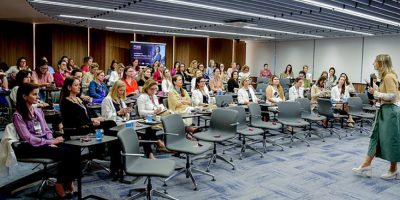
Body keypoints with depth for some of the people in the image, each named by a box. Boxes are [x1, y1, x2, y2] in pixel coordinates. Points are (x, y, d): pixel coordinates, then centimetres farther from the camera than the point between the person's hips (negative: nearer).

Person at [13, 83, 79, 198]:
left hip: (46, 143, 6)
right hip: (31, 147, -6)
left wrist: (51, 142, -5)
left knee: (74, 151, -20)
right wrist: (50, 142, -18)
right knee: (65, 153, -27)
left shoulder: (38, 111, 15)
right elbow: (28, 138, -15)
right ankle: (60, 184, -9)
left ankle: (69, 180, -5)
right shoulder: (18, 115, -7)